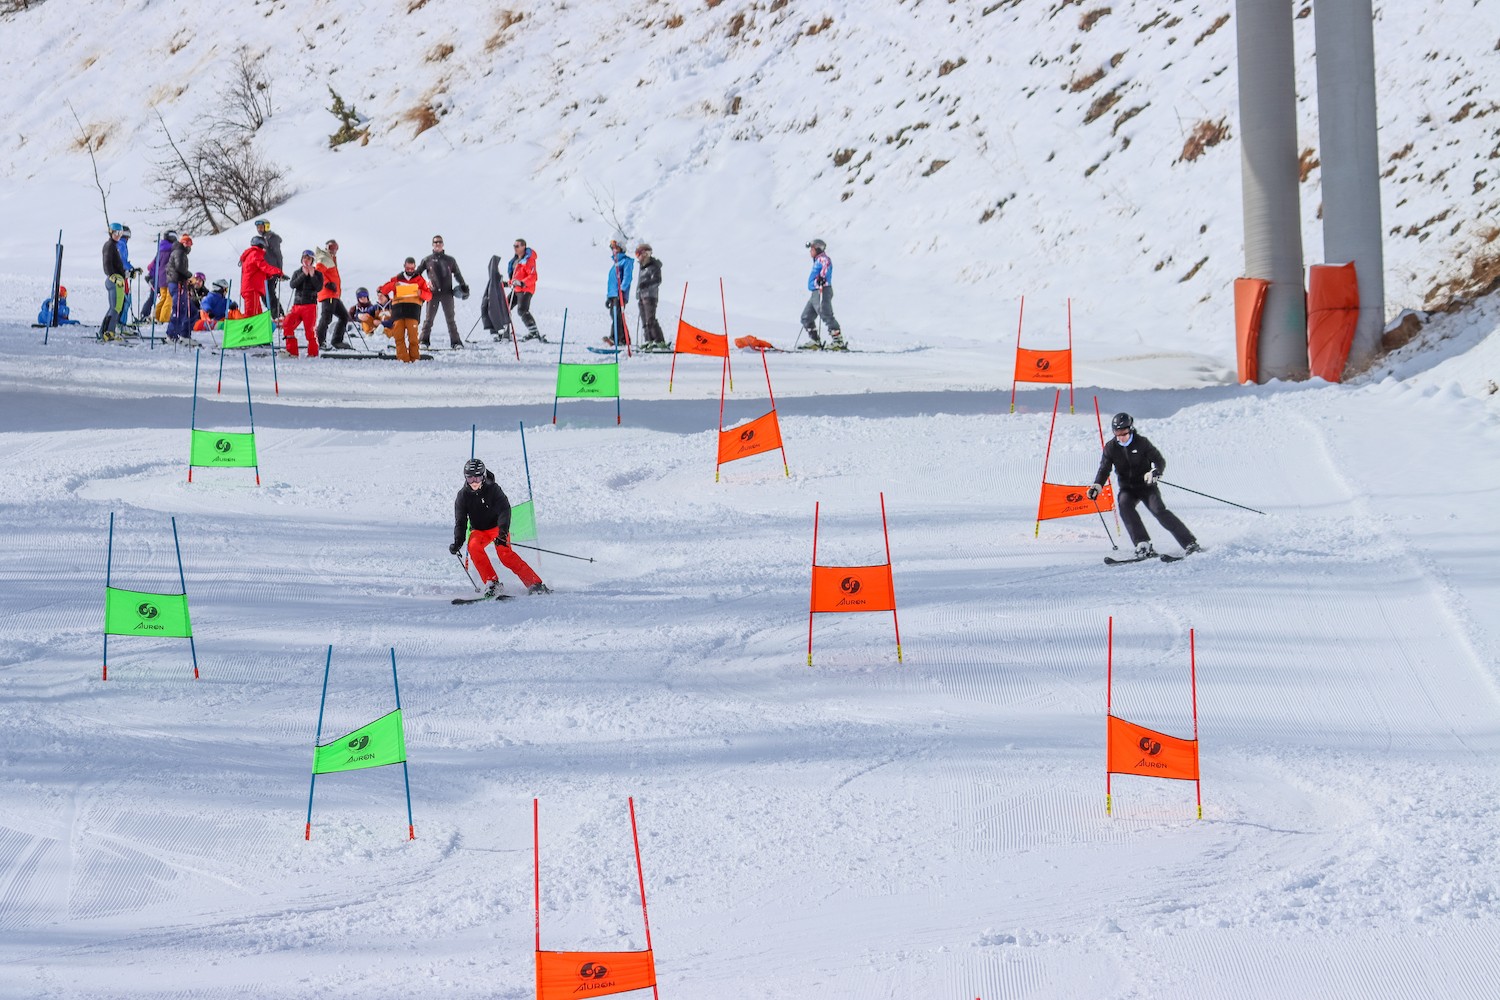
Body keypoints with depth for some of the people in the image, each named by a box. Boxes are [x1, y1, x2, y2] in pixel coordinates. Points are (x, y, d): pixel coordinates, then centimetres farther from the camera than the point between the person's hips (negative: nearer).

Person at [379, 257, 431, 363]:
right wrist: (393, 285, -4)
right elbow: (383, 290, 15)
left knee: (412, 334, -15)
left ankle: (414, 357, -8)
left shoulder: (419, 280, 17)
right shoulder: (397, 278, 21)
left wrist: (421, 293, -9)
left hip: (413, 306, -2)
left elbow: (429, 296, 13)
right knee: (398, 334, -8)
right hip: (398, 306, 2)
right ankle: (402, 358, -8)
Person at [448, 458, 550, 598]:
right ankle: (492, 582, -27)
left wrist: (502, 533, -41)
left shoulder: (493, 489, -17)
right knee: (473, 546, -31)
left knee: (504, 552, -28)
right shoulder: (463, 495, -8)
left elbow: (504, 511, -25)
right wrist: (457, 542, -24)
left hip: (497, 527, -3)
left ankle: (534, 583, -27)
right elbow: (460, 521, -8)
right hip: (478, 530, 3)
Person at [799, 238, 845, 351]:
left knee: (826, 316, -16)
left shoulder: (823, 259, -7)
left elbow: (826, 266, -29)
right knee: (806, 317, 12)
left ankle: (838, 342, -18)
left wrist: (822, 277, -45)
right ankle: (815, 342, 12)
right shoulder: (817, 261, 23)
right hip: (815, 293, 11)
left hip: (822, 291, -11)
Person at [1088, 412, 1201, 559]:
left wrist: (1156, 472, -33)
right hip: (1126, 488, 3)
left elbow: (1159, 460, -10)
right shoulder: (1111, 448, -2)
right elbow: (1104, 469, 0)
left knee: (1159, 510, -23)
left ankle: (1189, 543, -16)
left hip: (1146, 485, -3)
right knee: (1124, 504, -29)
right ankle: (1143, 545, -32)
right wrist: (1097, 486, -19)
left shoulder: (1141, 443, -9)